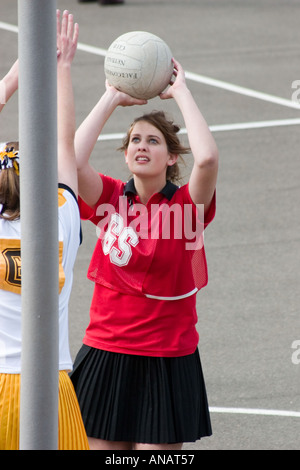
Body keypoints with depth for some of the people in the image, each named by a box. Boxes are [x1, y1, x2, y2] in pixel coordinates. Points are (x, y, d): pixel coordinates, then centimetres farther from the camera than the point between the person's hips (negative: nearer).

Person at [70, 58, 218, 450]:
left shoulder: (185, 205, -5)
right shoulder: (110, 199, 3)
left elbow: (207, 158, -25)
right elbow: (72, 160, -15)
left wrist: (181, 92, -14)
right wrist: (113, 98, -8)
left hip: (167, 362, -2)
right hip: (106, 356, 2)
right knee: (102, 446, 3)